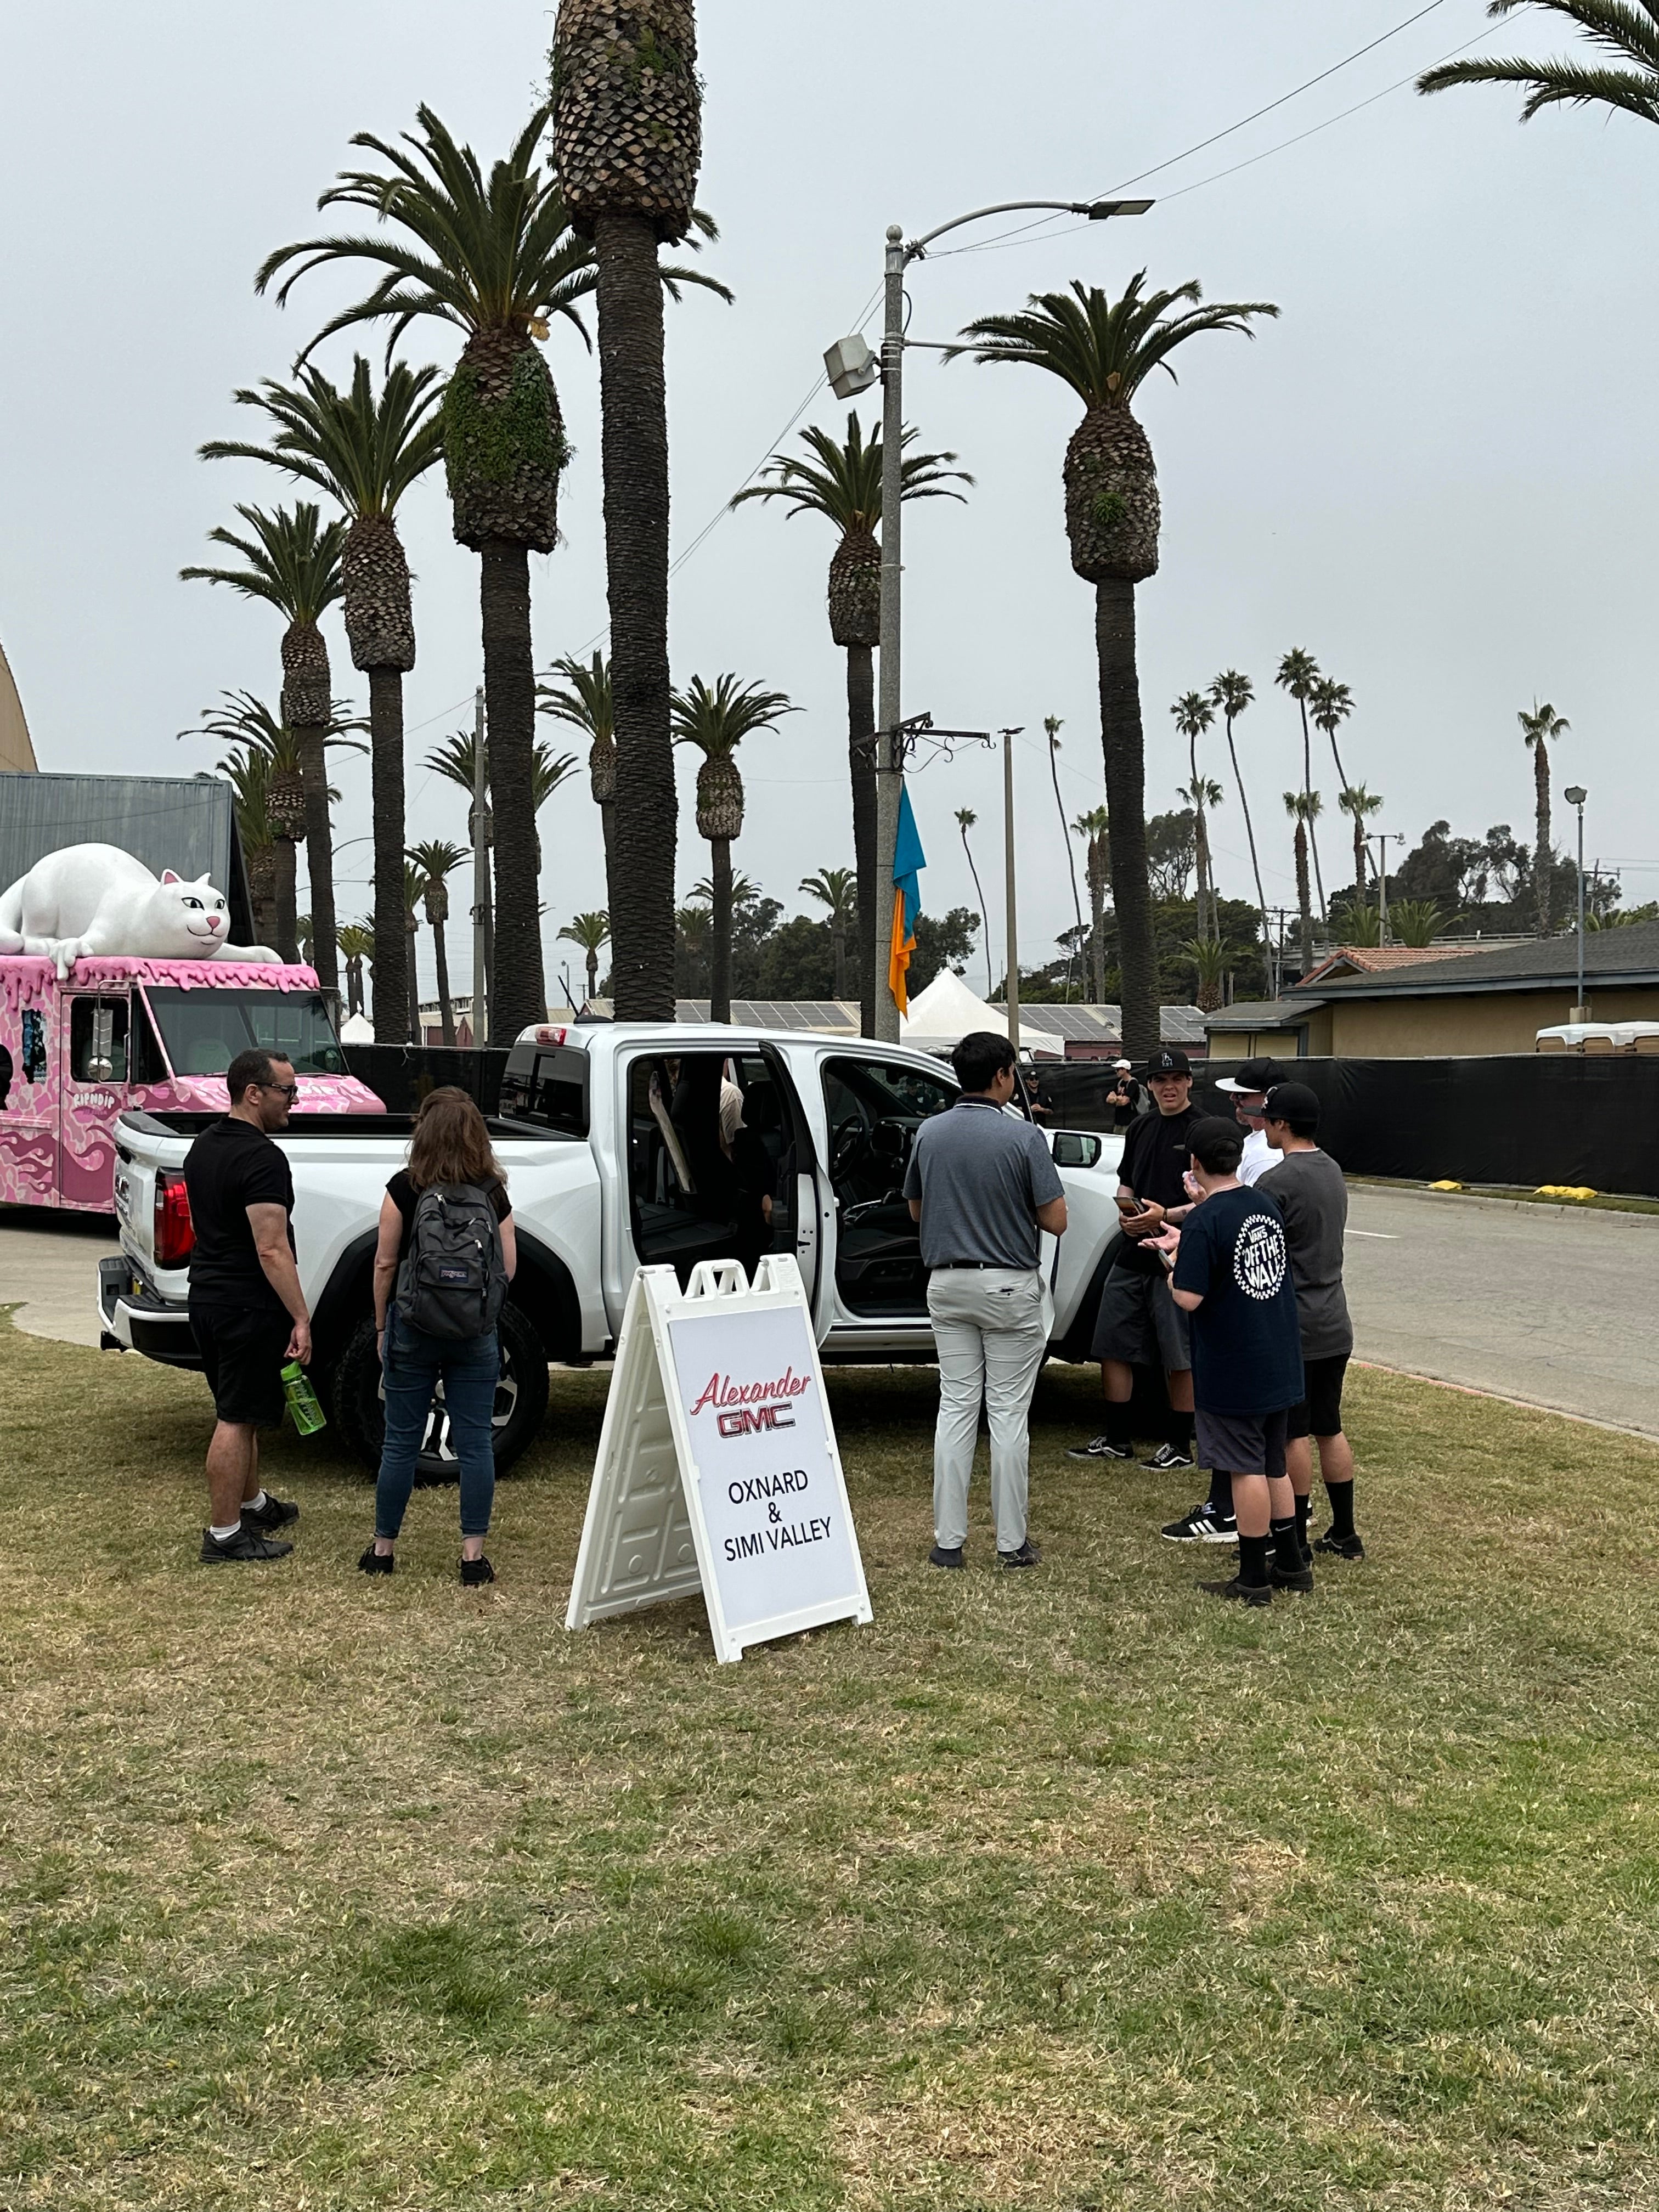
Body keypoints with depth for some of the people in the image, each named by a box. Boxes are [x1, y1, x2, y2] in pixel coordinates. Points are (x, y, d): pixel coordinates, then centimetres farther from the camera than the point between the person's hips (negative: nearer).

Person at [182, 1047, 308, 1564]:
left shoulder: (203, 1146, 11)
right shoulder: (261, 1158, -20)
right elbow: (272, 1250, -24)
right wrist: (301, 1318, -22)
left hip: (206, 1298, 10)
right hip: (248, 1307, -10)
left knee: (239, 1411, 21)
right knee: (237, 1419, -3)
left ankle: (253, 1504, 35)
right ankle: (224, 1534, 3)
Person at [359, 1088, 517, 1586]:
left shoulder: (404, 1189, -8)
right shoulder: (493, 1193, -2)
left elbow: (385, 1263, -4)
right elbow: (508, 1269, 2)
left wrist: (382, 1326, 7)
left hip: (412, 1328, -1)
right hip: (476, 1334, 1)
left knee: (400, 1442, 9)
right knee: (476, 1442, 6)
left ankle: (383, 1548, 19)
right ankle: (473, 1554, 6)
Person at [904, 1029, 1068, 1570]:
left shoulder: (929, 1134, 2)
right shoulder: (1024, 1137, -12)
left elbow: (916, 1210, 13)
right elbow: (1055, 1221, -10)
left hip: (947, 1285, 4)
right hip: (1009, 1287, -4)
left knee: (955, 1407, 9)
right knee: (1009, 1413, 2)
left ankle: (948, 1540, 10)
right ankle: (1012, 1542, 8)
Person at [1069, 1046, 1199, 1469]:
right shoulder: (1141, 1129, 15)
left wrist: (1165, 1215, -23)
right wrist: (1126, 1213, 1)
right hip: (1132, 1255, 7)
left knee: (1178, 1357, 1)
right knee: (1112, 1347, 10)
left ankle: (1180, 1445, 13)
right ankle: (1118, 1438, 22)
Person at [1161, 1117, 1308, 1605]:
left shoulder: (1204, 1221, -19)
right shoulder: (1265, 1206, 5)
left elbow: (1188, 1299, -23)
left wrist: (1170, 1262, -5)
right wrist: (1185, 1245, 16)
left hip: (1232, 1372, -7)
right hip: (1280, 1363, 7)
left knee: (1247, 1469, 1)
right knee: (1273, 1464, 18)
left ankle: (1253, 1579, 10)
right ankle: (1291, 1565, 27)